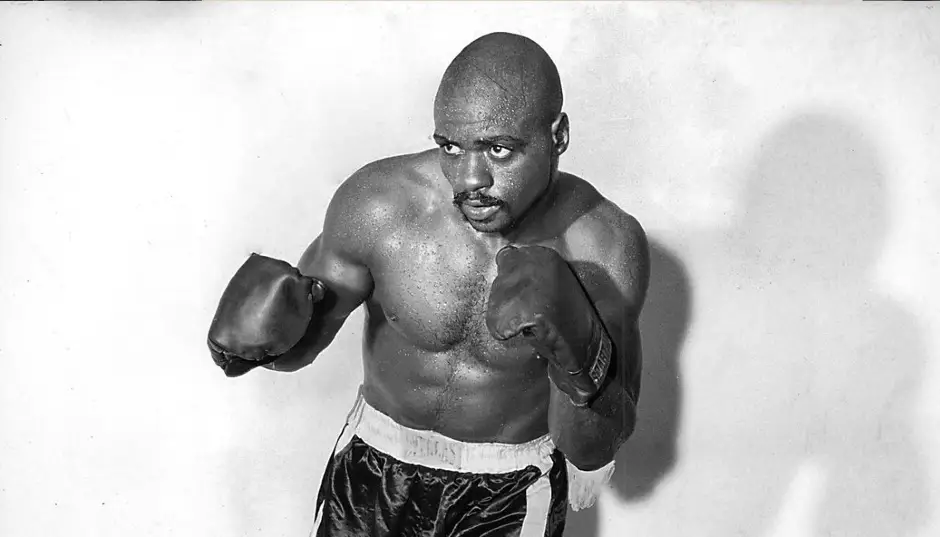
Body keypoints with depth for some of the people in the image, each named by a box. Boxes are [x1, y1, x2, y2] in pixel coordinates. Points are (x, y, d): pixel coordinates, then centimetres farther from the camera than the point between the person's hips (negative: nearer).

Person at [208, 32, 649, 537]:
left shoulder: (608, 248, -24)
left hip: (511, 495, -1)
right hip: (376, 473, 1)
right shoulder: (378, 203, -22)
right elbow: (299, 343, -6)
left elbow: (594, 453, -20)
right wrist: (264, 330, -29)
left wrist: (579, 351, -40)